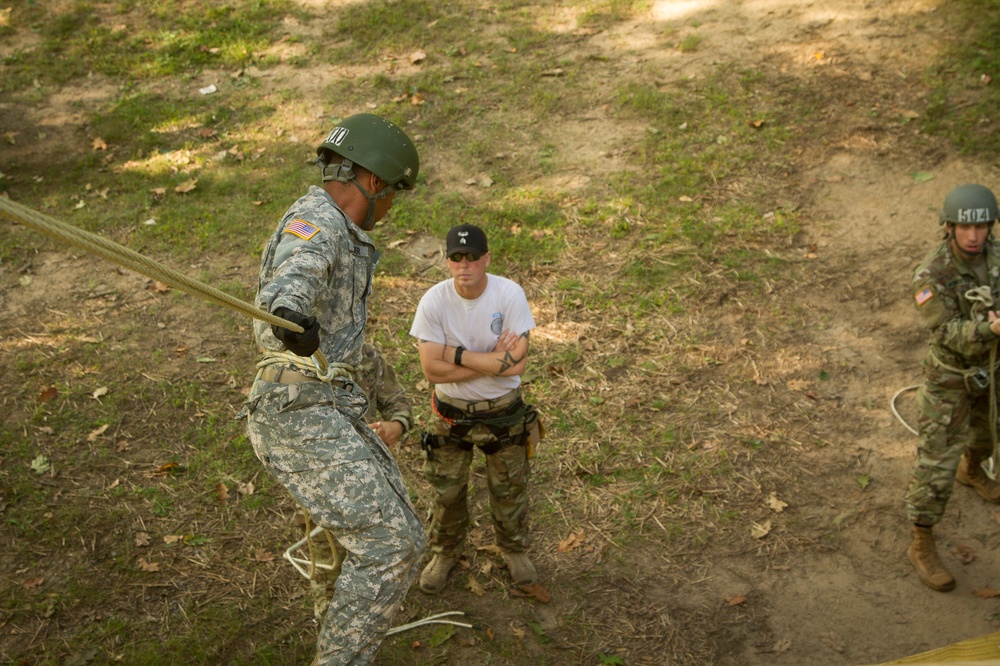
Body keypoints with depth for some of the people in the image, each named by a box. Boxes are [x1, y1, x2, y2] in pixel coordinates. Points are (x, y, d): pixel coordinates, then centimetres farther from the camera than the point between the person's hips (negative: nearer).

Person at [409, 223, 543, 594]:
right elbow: (432, 370, -21)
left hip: (503, 410, 0)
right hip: (450, 413, 0)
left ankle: (514, 549, 43)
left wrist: (456, 354, -23)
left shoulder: (510, 294, -19)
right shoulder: (433, 301, -17)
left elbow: (517, 364, -24)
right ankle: (445, 553, 41)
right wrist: (492, 360, -24)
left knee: (509, 488, 17)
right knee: (447, 490, 15)